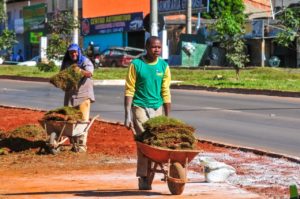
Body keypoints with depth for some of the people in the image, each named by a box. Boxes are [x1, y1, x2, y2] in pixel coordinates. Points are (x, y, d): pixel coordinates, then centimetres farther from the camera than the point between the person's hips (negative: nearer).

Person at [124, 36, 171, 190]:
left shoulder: (164, 66, 5)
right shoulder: (136, 65, -4)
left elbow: (166, 93, 8)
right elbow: (129, 91, -5)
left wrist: (167, 118, 6)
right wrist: (128, 115, -12)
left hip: (157, 108, 4)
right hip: (140, 107, -4)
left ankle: (147, 177, 12)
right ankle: (144, 178, -3)